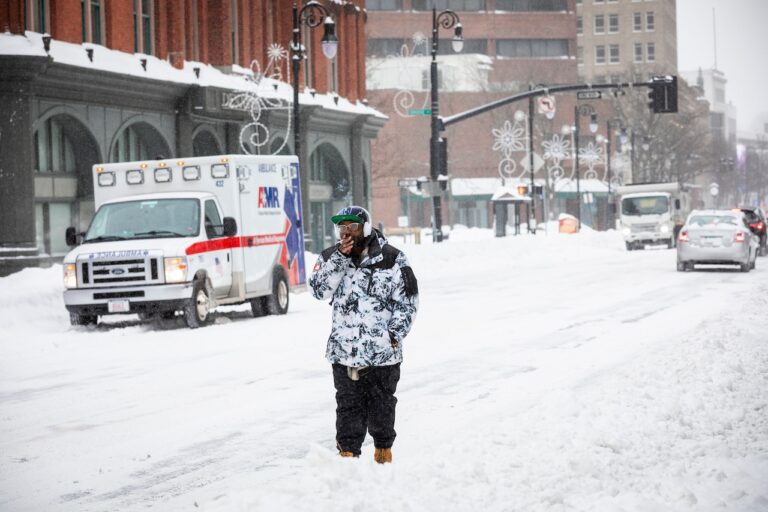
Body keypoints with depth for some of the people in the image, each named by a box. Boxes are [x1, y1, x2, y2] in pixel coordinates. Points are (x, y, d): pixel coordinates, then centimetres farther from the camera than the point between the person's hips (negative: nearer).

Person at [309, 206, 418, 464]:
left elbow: (407, 301, 1)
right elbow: (320, 290, -11)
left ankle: (384, 451, 29)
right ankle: (347, 452, 11)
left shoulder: (392, 259, -3)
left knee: (381, 406, 12)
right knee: (348, 407, 3)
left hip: (383, 352, -1)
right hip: (344, 352, 1)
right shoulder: (331, 257, 4)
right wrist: (340, 258, -18)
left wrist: (394, 333, -7)